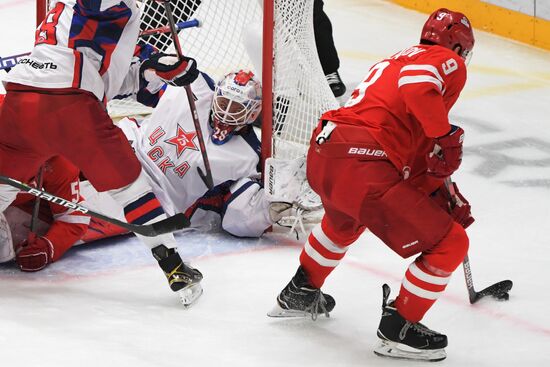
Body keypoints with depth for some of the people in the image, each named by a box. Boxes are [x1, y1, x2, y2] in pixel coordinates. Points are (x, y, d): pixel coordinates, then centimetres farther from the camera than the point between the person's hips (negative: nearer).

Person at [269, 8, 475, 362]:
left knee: (345, 219, 43)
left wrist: (443, 195, 28)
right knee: (449, 243, 3)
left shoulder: (396, 61, 30)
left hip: (323, 152, 9)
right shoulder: (449, 62, 5)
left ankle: (300, 292, 53)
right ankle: (398, 328, 11)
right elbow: (417, 84, -22)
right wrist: (446, 137, -12)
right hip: (364, 170, -9)